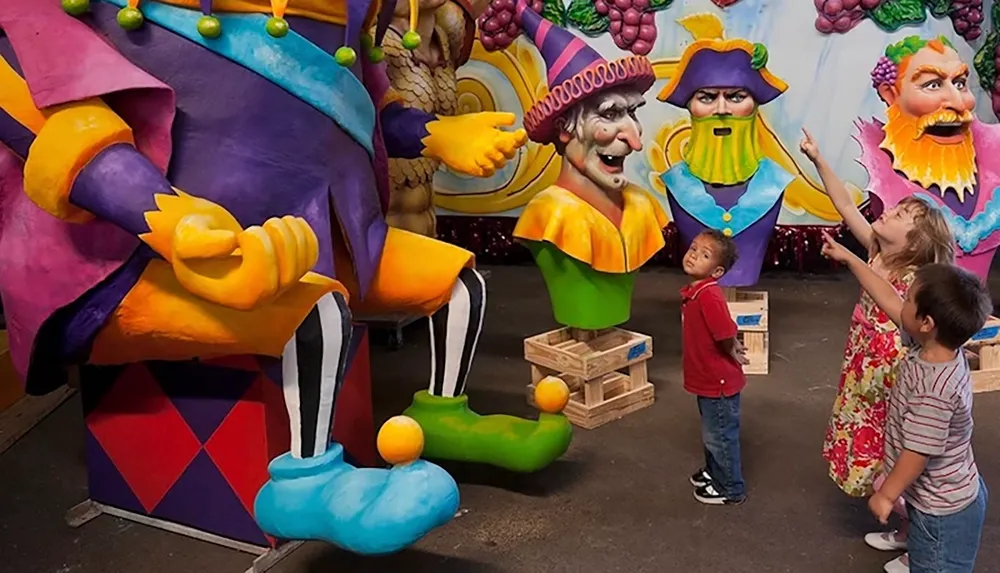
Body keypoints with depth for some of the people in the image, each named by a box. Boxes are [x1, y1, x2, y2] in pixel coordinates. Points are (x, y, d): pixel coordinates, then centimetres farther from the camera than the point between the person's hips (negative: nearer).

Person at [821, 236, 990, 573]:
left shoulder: (934, 389, -35)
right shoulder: (935, 347, -10)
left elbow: (917, 453, -27)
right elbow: (888, 300, 0)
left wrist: (886, 496, -13)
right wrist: (848, 258, 5)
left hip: (943, 509, -8)